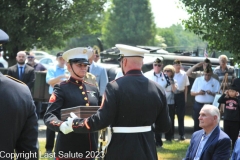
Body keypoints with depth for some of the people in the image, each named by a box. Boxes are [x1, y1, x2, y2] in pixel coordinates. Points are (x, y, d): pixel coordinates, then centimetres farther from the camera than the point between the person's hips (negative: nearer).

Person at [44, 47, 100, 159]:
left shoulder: (93, 89, 14)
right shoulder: (62, 88, -5)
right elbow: (49, 116, -15)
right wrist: (61, 125, -35)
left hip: (90, 147, 6)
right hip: (69, 149, -5)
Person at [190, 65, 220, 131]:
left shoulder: (215, 82, 1)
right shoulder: (198, 80, 3)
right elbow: (192, 93, 5)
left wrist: (212, 93, -21)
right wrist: (198, 93, -15)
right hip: (198, 105, 1)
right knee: (197, 124, 4)